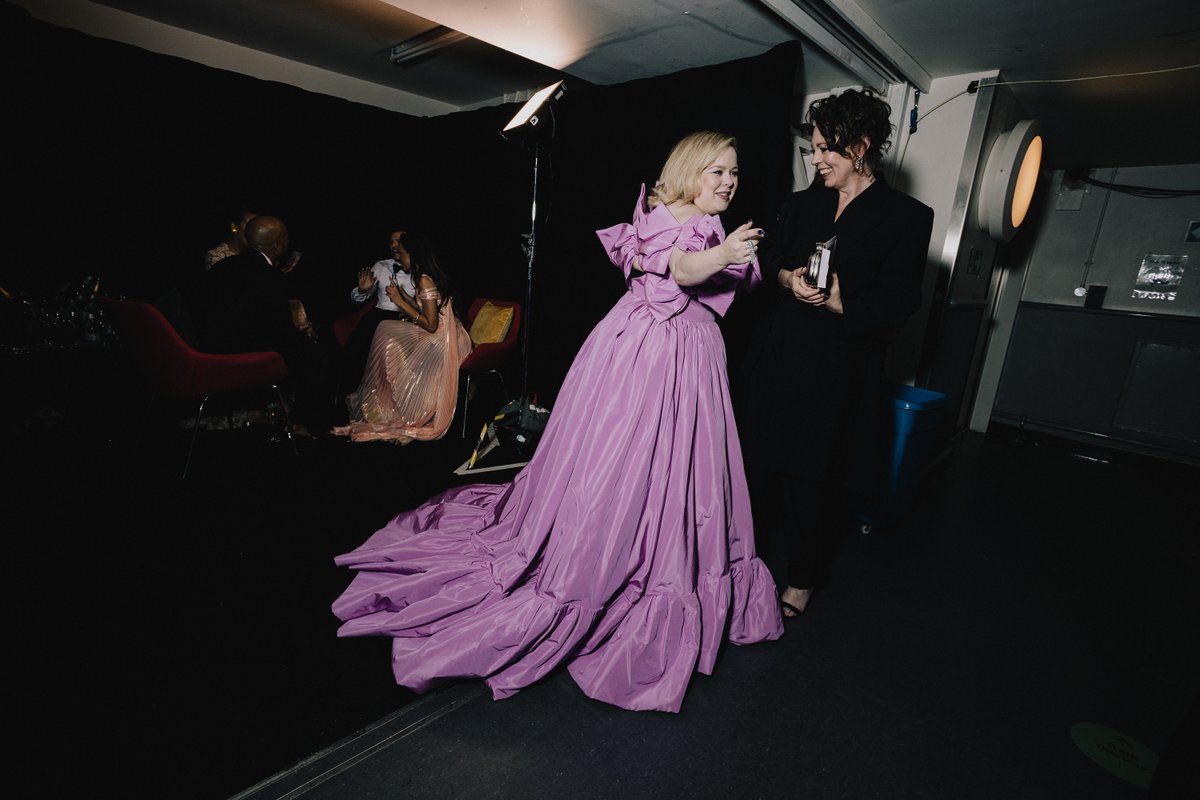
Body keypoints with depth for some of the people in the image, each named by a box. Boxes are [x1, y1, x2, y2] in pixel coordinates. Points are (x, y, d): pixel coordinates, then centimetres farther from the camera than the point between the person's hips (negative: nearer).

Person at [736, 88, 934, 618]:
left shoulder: (907, 216, -1)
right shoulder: (802, 204, 13)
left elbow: (897, 304, -7)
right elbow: (767, 261, 6)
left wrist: (839, 302, -20)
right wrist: (790, 279, -14)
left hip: (837, 370, -4)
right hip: (776, 356, 4)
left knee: (813, 477, 6)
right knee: (759, 460, 11)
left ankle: (802, 580, 27)